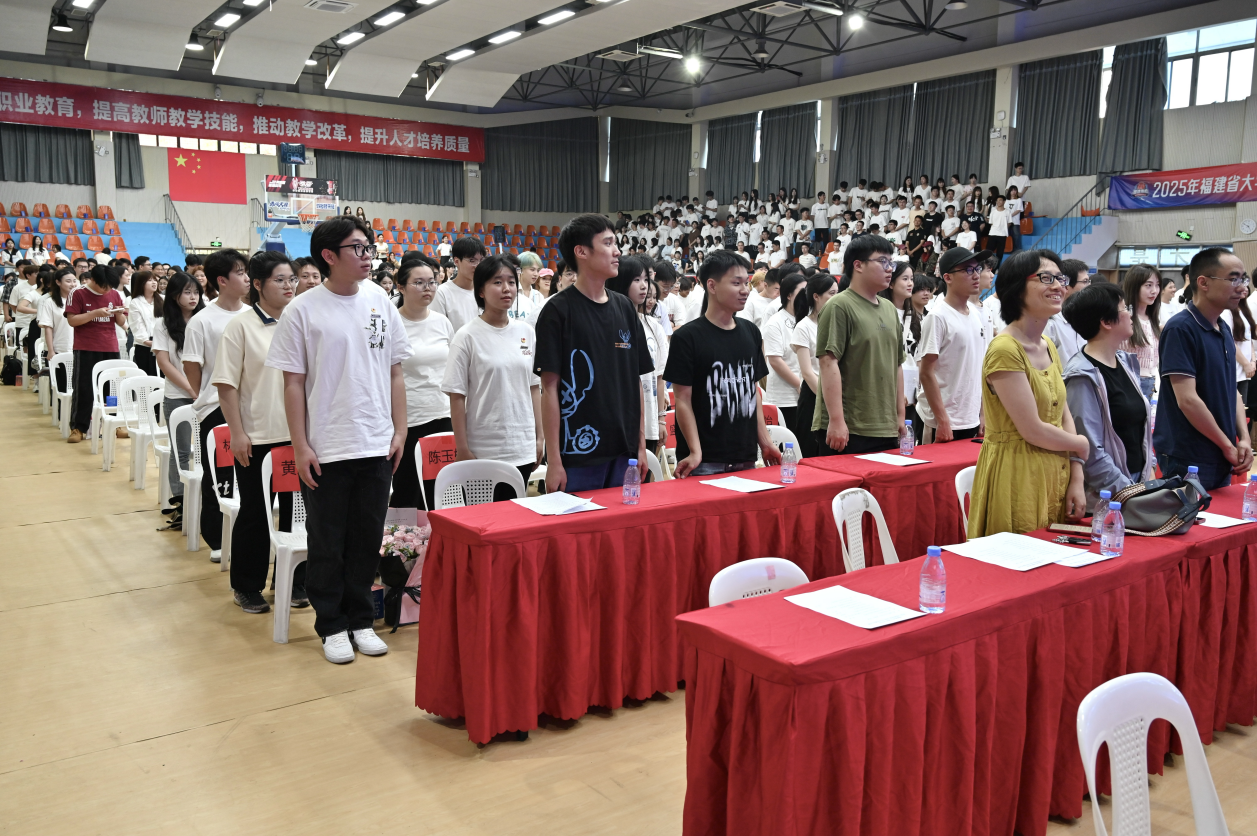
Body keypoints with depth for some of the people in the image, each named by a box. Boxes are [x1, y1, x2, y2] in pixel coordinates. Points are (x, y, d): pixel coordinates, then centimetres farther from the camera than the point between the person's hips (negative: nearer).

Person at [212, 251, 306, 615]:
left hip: (297, 434, 3)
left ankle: (294, 583, 24)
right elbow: (226, 385, -6)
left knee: (296, 510, 9)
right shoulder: (241, 326, -4)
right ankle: (246, 587, 22)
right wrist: (237, 433, -11)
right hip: (257, 436, -3)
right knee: (255, 514, 7)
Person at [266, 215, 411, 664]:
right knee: (327, 543, 8)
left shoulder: (379, 302, 5)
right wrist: (300, 446, -8)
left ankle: (361, 619, 27)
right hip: (325, 449, -3)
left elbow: (394, 373, 9)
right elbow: (293, 382, -5)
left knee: (367, 540, 12)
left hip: (377, 445, 3)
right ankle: (332, 626, 24)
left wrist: (400, 430, 4)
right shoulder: (303, 310, -6)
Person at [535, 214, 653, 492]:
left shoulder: (624, 308, 10)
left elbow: (635, 380, 13)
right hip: (577, 454, -5)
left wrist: (641, 444, 9)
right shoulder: (558, 311, -6)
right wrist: (554, 461, -12)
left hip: (624, 453, 5)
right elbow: (550, 388, -9)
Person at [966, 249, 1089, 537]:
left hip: (1055, 477, 8)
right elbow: (1033, 430, -18)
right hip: (1018, 480, -8)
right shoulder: (1005, 349, -17)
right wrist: (1083, 445, 0)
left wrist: (1077, 478, 2)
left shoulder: (1048, 347, 12)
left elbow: (1065, 416, 12)